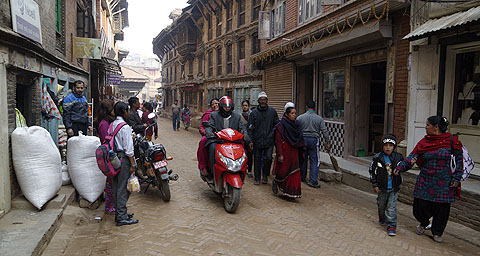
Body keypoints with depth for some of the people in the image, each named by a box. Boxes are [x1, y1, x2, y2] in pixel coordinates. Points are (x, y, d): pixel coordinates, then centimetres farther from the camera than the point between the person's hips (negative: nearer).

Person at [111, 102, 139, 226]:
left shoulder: (112, 125, 10)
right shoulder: (125, 127, -16)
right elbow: (128, 148, -17)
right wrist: (133, 164, -13)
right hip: (123, 158, -9)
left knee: (116, 187, 16)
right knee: (123, 188, -2)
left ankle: (118, 212, 28)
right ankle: (122, 217, 4)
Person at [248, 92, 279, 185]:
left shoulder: (272, 111, 7)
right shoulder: (254, 112, 3)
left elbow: (276, 125, 14)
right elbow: (250, 128, 2)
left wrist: (274, 135, 1)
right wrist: (250, 141, -4)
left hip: (269, 140, 0)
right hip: (257, 141, 0)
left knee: (268, 158, -8)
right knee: (257, 160, 7)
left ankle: (265, 175, 17)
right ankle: (257, 178, 20)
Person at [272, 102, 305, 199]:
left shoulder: (296, 124, 10)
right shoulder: (281, 125, -11)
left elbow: (299, 140, 16)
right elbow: (278, 141, -14)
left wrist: (301, 152, 14)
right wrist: (280, 154, -19)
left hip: (294, 152, 6)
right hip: (285, 152, -6)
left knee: (294, 172, 4)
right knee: (284, 171, 1)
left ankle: (291, 192, 12)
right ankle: (275, 182, 30)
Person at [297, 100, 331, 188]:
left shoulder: (300, 118, -1)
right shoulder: (319, 118, -1)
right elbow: (324, 131, -1)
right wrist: (327, 142, 5)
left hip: (302, 140, 2)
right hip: (314, 140, -1)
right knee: (314, 161, 1)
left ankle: (302, 178, 27)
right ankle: (313, 180, -5)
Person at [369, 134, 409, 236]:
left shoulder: (398, 157, -4)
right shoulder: (377, 158, -8)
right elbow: (372, 171, -3)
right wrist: (375, 185, -3)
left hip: (394, 188, -1)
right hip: (382, 187, 1)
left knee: (391, 207, -2)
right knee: (381, 205, 19)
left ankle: (391, 226, 5)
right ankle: (382, 218, 46)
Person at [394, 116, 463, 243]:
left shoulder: (451, 141, -5)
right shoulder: (424, 142, 2)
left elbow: (459, 160, 1)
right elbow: (412, 156, -3)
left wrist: (456, 178, -2)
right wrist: (400, 167, -16)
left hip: (443, 182, -2)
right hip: (425, 180, 2)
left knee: (442, 209, 4)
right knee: (420, 206, 0)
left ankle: (437, 233, 27)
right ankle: (423, 223, 33)